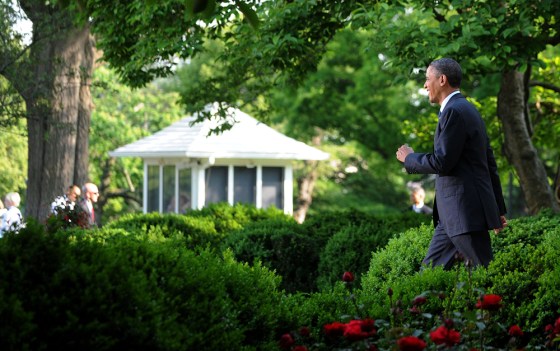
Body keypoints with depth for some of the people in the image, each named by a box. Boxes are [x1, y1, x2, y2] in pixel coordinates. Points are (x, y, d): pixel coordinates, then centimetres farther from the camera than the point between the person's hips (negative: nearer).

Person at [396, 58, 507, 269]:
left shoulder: (454, 111, -13)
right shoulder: (466, 110, 19)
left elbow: (441, 162, -20)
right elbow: (490, 162, 21)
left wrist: (409, 158, -2)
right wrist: (498, 208, 24)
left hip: (466, 213, -10)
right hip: (452, 214, 10)